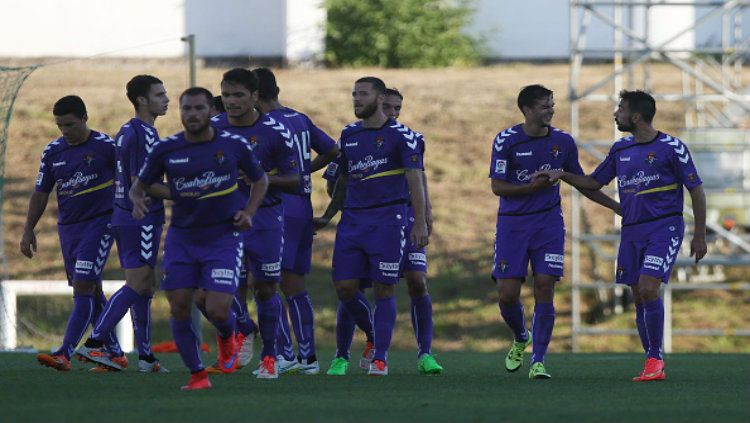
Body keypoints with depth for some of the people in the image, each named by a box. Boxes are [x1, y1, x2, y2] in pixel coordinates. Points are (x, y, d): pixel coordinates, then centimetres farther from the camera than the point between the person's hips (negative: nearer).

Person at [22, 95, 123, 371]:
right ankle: (115, 354, 17)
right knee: (92, 292, 9)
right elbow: (41, 193, 12)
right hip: (67, 227, 6)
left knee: (83, 289, -14)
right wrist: (28, 231, 9)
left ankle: (65, 353, -21)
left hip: (98, 224, -6)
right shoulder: (53, 151, 6)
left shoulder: (106, 146, -9)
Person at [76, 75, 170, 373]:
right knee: (137, 285, -10)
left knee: (145, 286, 11)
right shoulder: (144, 134, -15)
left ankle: (146, 356, 13)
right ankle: (95, 342, -15)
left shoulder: (126, 132, 15)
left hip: (123, 216, 10)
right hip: (141, 221, -10)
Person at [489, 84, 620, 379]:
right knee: (507, 293, -4)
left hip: (548, 222, 2)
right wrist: (534, 186, -18)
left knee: (544, 289, -9)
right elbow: (497, 187, -7)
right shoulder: (506, 141, -6)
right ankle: (520, 339, 28)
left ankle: (538, 361, -4)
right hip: (512, 223, -1)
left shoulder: (563, 142, 3)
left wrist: (619, 207, 12)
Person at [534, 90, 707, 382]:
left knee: (648, 288, -20)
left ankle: (655, 359, -10)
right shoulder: (621, 149, 10)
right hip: (631, 231, 6)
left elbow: (696, 190, -3)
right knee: (639, 298, 3)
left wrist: (699, 235, -5)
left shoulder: (671, 147, -8)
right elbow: (594, 182, 22)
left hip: (665, 226, -6)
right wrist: (562, 175, 7)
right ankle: (653, 367, 10)